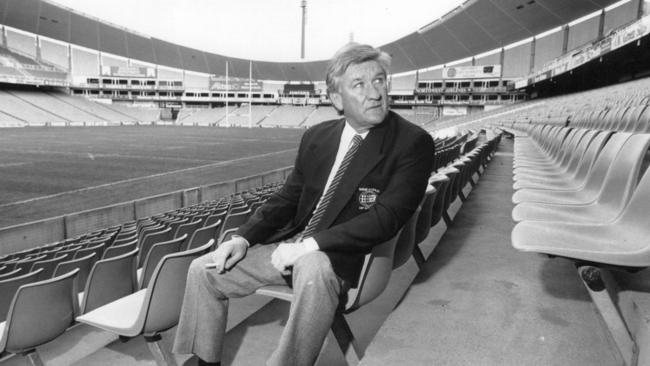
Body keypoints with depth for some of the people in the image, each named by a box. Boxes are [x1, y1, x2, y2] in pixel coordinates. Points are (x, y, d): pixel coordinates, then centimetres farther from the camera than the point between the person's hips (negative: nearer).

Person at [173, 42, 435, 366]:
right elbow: (286, 198, 13)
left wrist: (309, 245, -23)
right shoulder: (316, 137, 8)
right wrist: (243, 238, -2)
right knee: (202, 270, 2)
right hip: (292, 248, 6)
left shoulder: (412, 143, -10)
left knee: (313, 270, -40)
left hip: (343, 258, -5)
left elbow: (386, 217, -18)